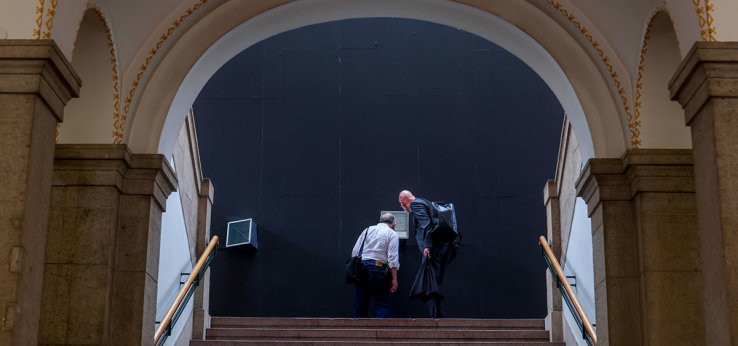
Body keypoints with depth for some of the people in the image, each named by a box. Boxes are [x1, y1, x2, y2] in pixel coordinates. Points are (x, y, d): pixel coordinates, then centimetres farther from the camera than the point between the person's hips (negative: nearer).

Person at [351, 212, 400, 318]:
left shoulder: (367, 230, 16)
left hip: (361, 268, 5)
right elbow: (392, 258, -7)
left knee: (360, 303, 10)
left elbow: (354, 252, 11)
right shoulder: (392, 234, 3)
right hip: (378, 268, -4)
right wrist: (394, 279, -8)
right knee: (382, 305, -2)